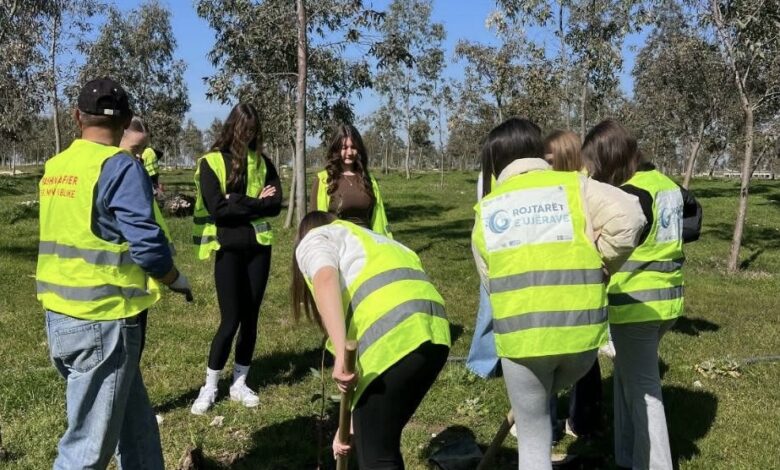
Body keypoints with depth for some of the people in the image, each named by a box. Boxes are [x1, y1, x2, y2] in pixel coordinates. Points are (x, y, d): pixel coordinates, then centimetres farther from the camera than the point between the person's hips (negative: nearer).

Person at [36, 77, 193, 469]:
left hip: (60, 316, 8)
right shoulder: (120, 167, -14)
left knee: (135, 424, 20)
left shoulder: (54, 168, 9)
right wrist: (177, 281, 0)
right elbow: (147, 245, -19)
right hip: (102, 319, -8)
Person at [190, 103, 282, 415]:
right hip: (228, 249, -4)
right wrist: (255, 203, -10)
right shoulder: (211, 162, -5)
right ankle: (210, 387, 15)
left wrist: (238, 204, -11)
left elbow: (275, 204, -1)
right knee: (230, 320, -3)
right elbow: (217, 208, -16)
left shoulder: (261, 161, 7)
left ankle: (239, 383, 23)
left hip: (258, 247, 4)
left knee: (250, 318, 9)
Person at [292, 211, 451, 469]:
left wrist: (341, 355, -17)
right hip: (434, 330, 8)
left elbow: (325, 279, -8)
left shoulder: (314, 240, 19)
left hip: (393, 336, -8)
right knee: (385, 442, 23)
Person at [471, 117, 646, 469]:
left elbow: (488, 278, 13)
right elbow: (627, 216, -11)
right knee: (539, 405, 32)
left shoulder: (486, 210, 12)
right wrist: (600, 266, 2)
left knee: (533, 439, 16)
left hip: (521, 332, 0)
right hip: (581, 328, 0)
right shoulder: (574, 186, 5)